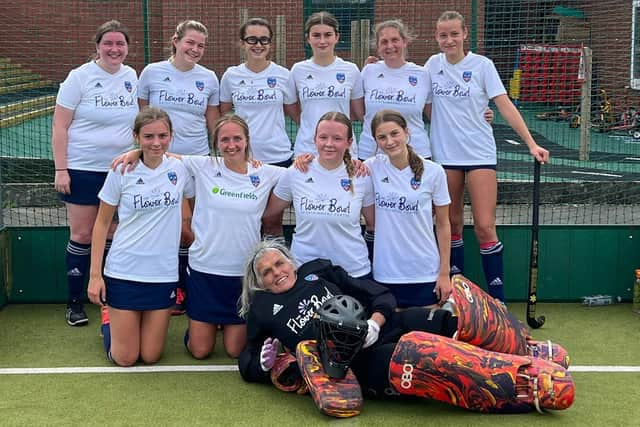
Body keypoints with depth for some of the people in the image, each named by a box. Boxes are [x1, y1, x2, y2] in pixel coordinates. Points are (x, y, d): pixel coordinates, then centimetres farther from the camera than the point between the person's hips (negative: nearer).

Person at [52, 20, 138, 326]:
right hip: (83, 169, -3)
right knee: (82, 235, 1)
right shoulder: (80, 77, -8)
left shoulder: (131, 77, 4)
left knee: (113, 233, 6)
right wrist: (60, 169, -12)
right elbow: (59, 127, -7)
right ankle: (74, 303, 14)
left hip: (120, 169, 4)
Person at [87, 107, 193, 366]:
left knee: (150, 356, 7)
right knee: (125, 359, 3)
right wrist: (95, 274, -3)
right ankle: (109, 318, 33)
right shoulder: (121, 171, -7)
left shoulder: (180, 169, -2)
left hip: (164, 274, 2)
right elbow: (102, 222, 0)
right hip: (124, 273, -2)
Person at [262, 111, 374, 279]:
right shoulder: (294, 174, -5)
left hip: (354, 271, 0)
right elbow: (267, 212, 8)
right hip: (303, 270, 0)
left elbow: (373, 223, 8)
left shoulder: (362, 177, -4)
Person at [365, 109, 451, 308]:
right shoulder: (372, 167, -1)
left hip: (425, 274, -1)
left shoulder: (433, 171, -3)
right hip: (385, 274, 1)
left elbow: (443, 225, 2)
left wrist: (444, 273, 0)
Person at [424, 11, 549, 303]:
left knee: (484, 227, -8)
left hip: (479, 155, -3)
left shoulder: (482, 64, -4)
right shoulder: (433, 64, 6)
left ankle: (498, 298, 0)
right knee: (452, 224, 8)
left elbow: (505, 105, -8)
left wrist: (531, 143, -15)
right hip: (444, 155, 3)